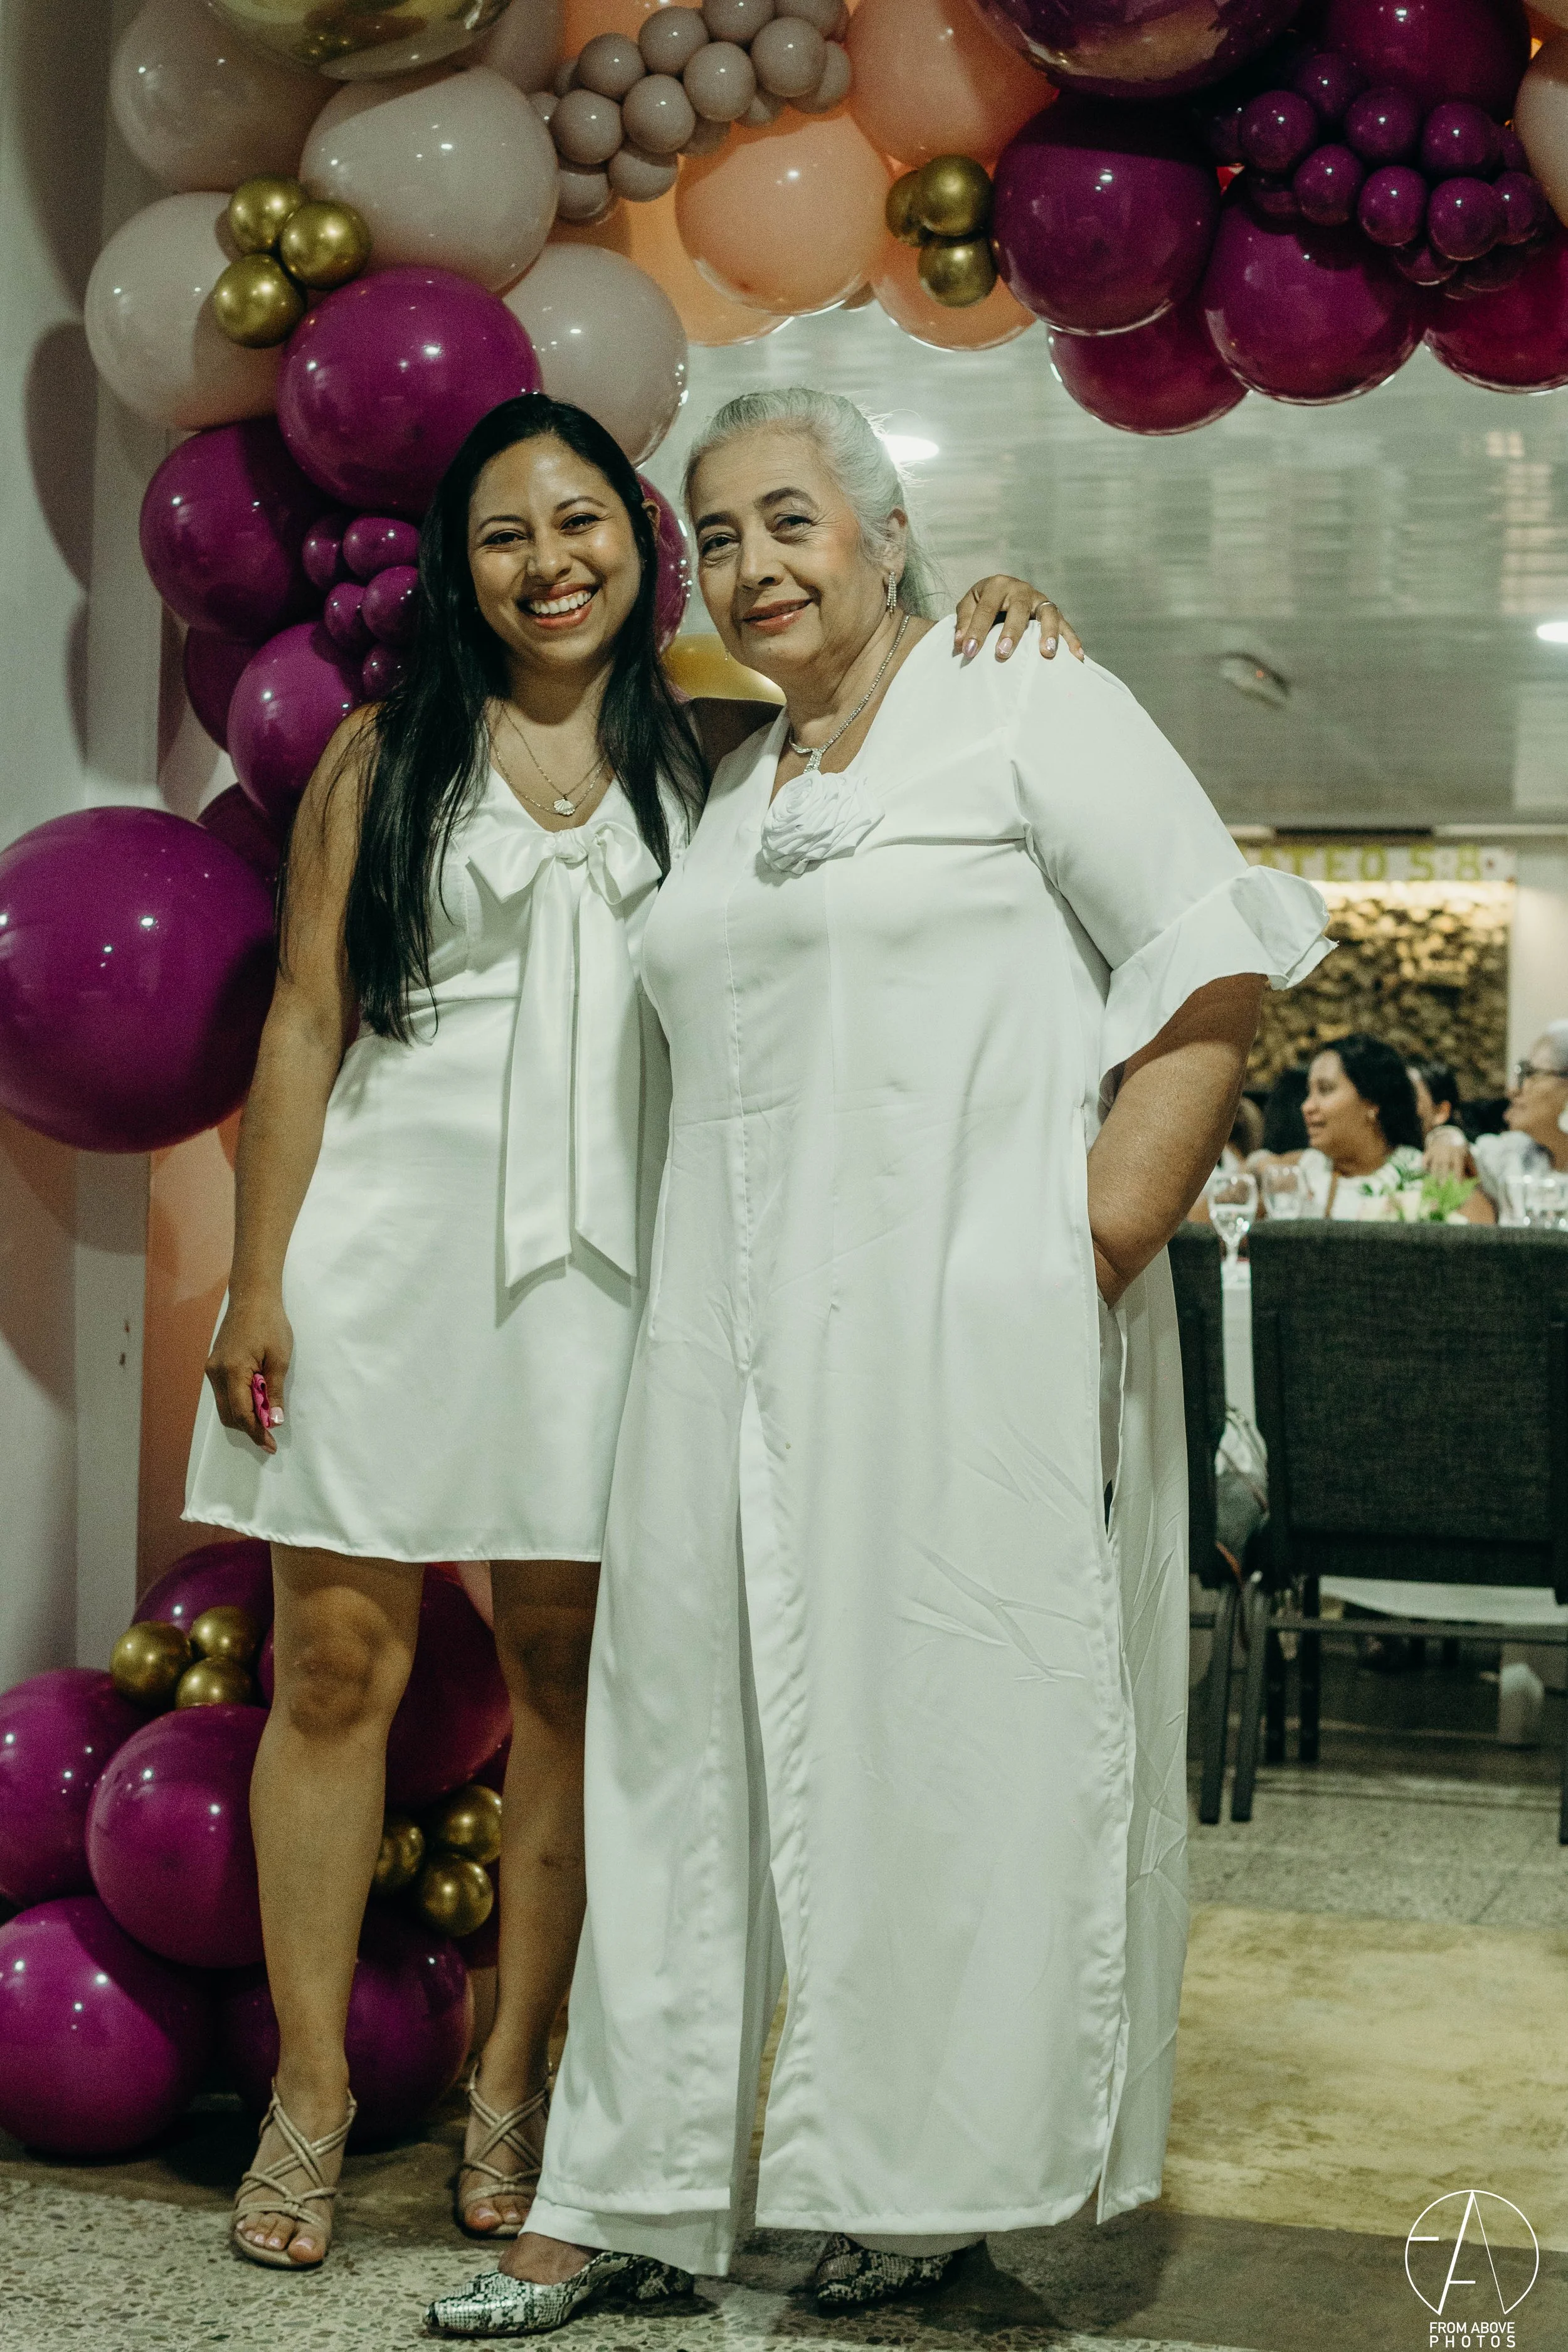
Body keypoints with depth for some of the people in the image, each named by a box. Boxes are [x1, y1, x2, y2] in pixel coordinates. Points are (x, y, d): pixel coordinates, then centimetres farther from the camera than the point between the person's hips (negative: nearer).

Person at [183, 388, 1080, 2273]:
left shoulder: (718, 754, 10)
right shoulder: (383, 758, 7)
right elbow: (305, 1021, 5)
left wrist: (989, 625, -7)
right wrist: (259, 1277, -1)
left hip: (602, 1260, 1)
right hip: (390, 1242, -1)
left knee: (570, 1667, 3)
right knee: (337, 1661, 0)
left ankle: (514, 2085, 17)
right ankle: (309, 2093, 12)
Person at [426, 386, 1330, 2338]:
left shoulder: (1035, 716, 1)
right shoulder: (732, 793, 20)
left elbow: (1214, 971, -6)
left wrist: (1100, 1243, -14)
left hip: (961, 1334, -6)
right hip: (735, 1348, 7)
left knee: (950, 1735, -1)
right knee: (691, 1727, 7)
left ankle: (930, 2184, 14)